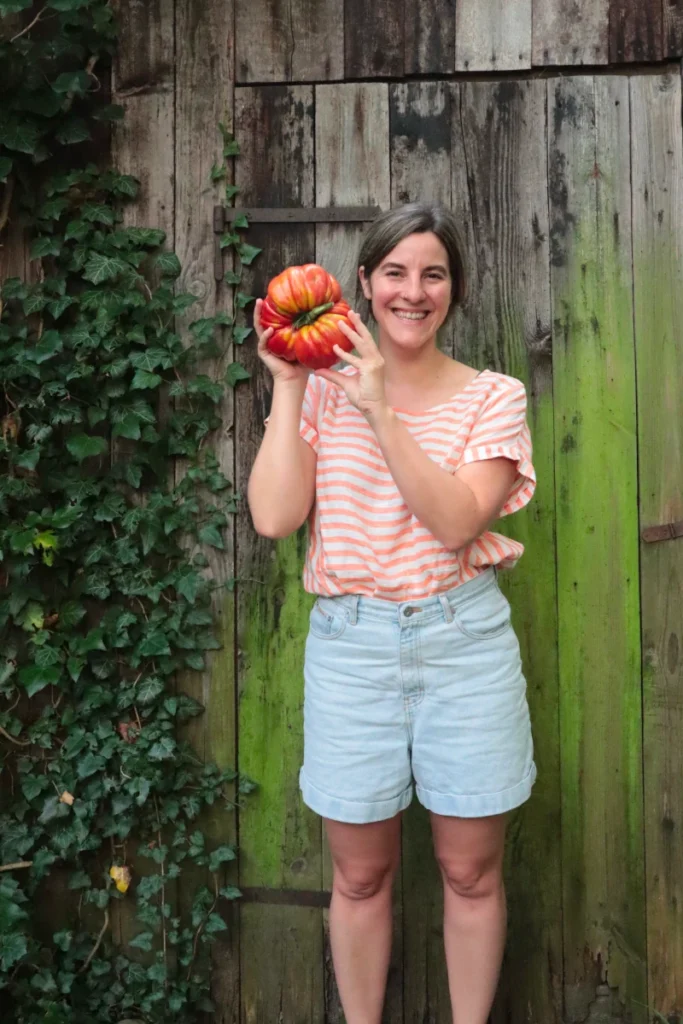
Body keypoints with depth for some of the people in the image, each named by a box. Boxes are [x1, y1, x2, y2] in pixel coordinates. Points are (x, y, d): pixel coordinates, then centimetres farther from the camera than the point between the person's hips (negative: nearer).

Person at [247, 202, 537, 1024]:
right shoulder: (325, 388, 3)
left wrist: (381, 410, -20)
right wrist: (288, 385, -10)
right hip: (350, 643, 1)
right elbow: (274, 516, -10)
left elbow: (456, 521, -15)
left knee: (470, 872, 12)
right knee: (360, 877, 13)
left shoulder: (492, 397, 0)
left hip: (463, 641, 0)